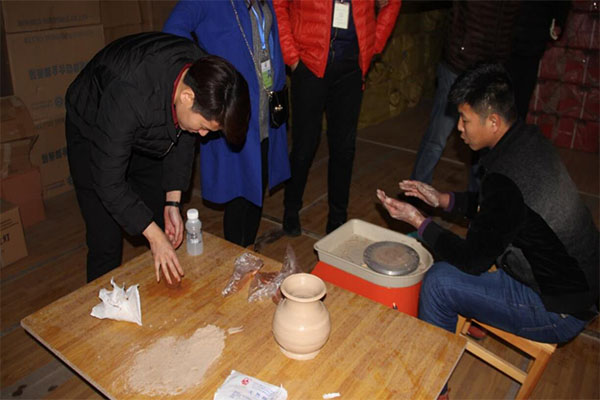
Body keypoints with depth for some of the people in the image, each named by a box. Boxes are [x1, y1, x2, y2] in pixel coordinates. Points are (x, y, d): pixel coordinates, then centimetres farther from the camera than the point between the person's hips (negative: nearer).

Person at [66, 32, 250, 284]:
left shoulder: (202, 74, -24)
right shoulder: (129, 94, -42)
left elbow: (183, 140, -7)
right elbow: (108, 182, -33)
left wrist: (173, 203, -11)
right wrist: (154, 235, -31)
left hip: (147, 135, 5)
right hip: (93, 137, -5)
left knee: (167, 231, 8)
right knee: (106, 244, -8)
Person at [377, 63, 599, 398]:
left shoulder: (506, 178, -32)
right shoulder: (530, 140, -4)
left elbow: (473, 260, -20)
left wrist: (418, 221, -12)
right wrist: (443, 199, 7)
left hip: (561, 311, -9)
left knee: (438, 283, -11)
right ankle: (471, 318, 36)